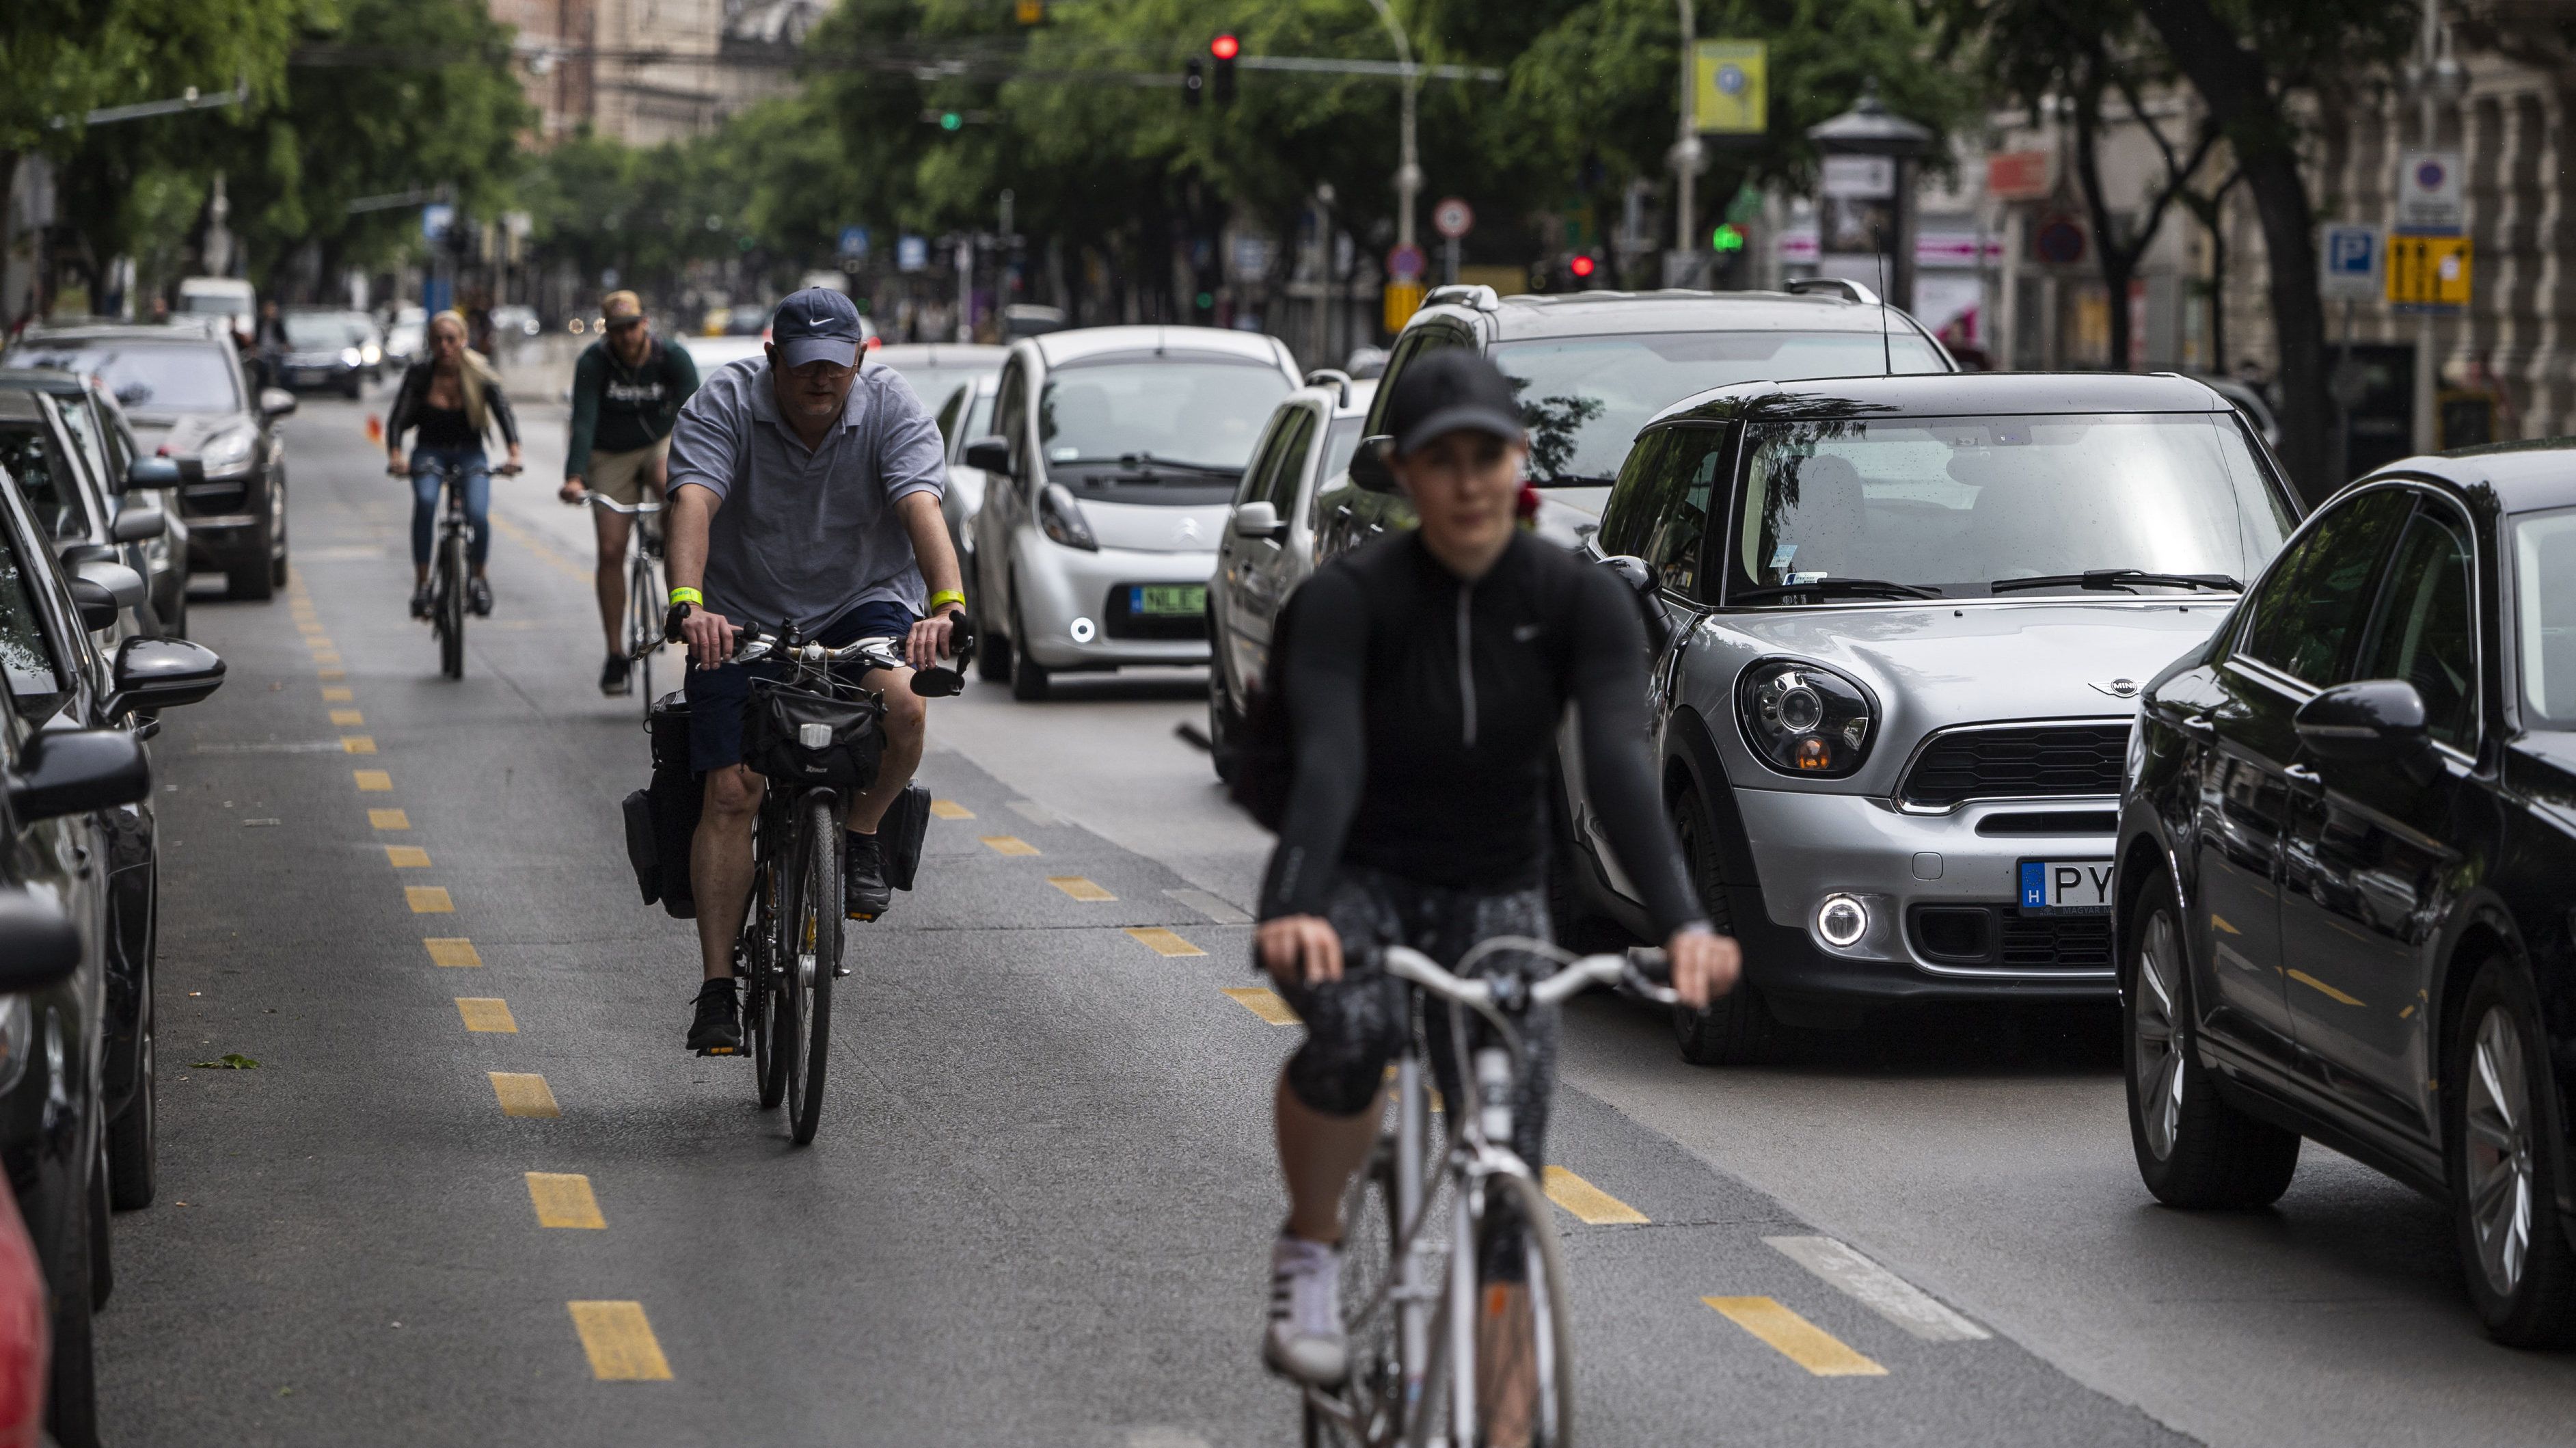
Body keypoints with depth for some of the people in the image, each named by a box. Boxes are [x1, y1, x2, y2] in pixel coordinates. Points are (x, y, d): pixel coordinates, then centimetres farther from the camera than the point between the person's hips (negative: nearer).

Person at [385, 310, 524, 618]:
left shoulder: (480, 374, -12)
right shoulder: (419, 373, -12)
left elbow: (504, 413, -23)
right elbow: (398, 419, -20)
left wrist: (514, 454, -41)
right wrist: (395, 456, -39)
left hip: (469, 453, 0)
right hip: (430, 451, 0)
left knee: (478, 514, -24)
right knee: (425, 501, -31)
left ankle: (479, 578, 4)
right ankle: (421, 584, -25)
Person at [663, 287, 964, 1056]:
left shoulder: (891, 407, -13)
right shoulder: (724, 403, -15)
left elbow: (921, 507, -28)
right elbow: (693, 504, -30)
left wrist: (947, 605, -46)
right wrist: (688, 605, -49)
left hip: (864, 604, 1)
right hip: (744, 617, 0)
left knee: (903, 706, -31)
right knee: (731, 793, -12)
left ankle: (861, 834, -1)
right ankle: (717, 988, -7)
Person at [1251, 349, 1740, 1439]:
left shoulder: (1580, 601, -12)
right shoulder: (1349, 599, -18)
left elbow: (1620, 765, -26)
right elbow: (1327, 765, -33)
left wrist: (1683, 922, -42)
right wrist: (1290, 910, -51)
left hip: (1494, 895, 2)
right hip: (1357, 885, -2)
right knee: (1354, 1025, -35)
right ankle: (1310, 1250, -9)